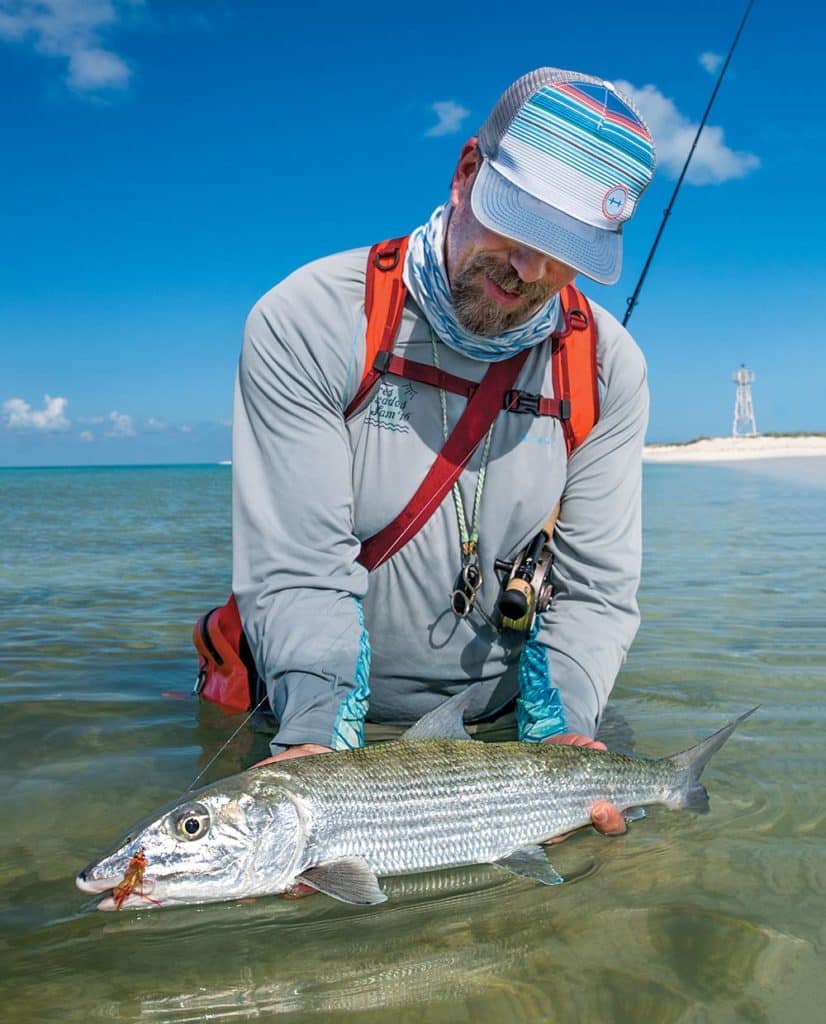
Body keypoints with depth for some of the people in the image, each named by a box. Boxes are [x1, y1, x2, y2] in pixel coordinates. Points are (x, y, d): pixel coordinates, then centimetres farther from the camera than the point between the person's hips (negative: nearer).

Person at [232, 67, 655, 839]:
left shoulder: (606, 367, -6)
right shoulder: (305, 323, -16)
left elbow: (593, 586, -6)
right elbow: (300, 571, -20)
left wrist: (559, 727, -21)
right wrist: (319, 733, -33)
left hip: (500, 719, 2)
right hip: (332, 722, -1)